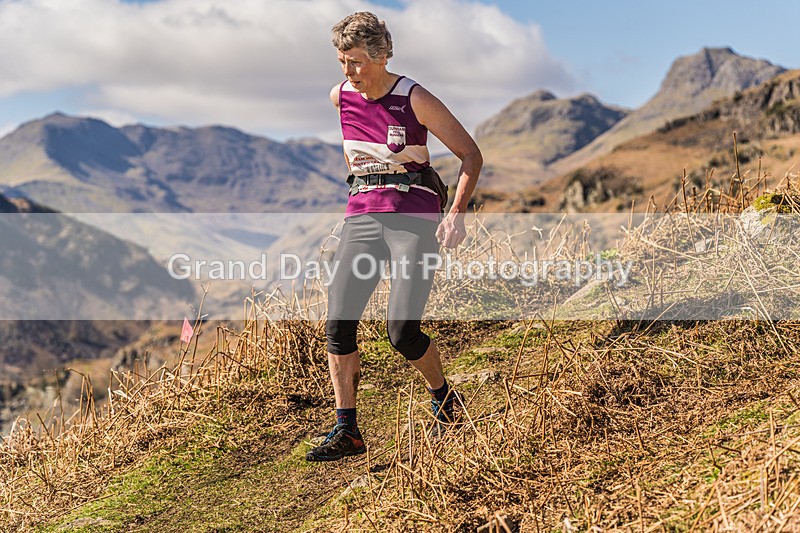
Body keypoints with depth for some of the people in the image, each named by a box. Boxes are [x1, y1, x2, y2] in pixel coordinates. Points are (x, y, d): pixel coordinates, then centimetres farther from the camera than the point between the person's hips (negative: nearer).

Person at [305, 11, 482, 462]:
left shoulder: (416, 100, -9)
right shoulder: (340, 96, 6)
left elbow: (471, 155, -6)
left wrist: (457, 213, -16)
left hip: (415, 217, -5)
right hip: (362, 217, 5)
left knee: (402, 329, -13)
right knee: (338, 322, -8)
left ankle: (445, 402, 16)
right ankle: (347, 432, -1)